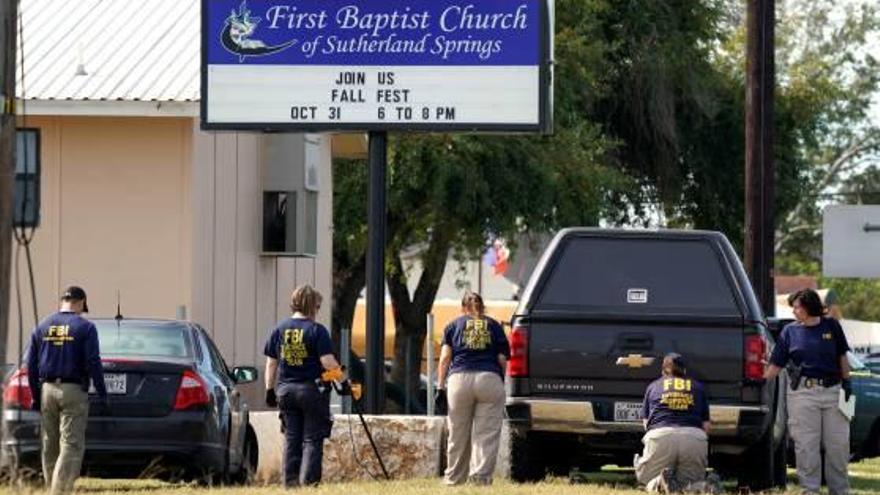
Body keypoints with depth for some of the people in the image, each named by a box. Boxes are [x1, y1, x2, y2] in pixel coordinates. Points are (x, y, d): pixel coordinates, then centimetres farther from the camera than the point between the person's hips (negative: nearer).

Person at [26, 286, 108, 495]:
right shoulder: (85, 327, -5)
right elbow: (93, 363, -11)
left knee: (50, 446, 12)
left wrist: (35, 396, 14)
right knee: (71, 445, -6)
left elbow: (32, 365, 8)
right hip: (73, 391, -5)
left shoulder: (42, 327, 9)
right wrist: (102, 394, -6)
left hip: (47, 390, 5)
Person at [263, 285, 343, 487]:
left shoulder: (279, 329, 5)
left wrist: (270, 390, 13)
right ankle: (308, 481, -8)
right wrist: (341, 375, 1)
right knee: (312, 440, 0)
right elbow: (328, 362, -16)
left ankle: (289, 482, 8)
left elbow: (271, 363, 7)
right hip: (311, 390, -4)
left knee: (291, 439, 10)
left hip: (285, 390, 5)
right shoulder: (317, 330, -10)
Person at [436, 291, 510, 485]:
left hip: (459, 378, 1)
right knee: (487, 434, -2)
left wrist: (440, 387, 6)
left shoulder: (454, 325, 17)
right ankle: (481, 476, -12)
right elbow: (502, 359, 8)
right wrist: (501, 381, 17)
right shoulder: (494, 326, 18)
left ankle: (454, 478, 14)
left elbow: (445, 357, 7)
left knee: (458, 435, 8)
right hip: (490, 379, -1)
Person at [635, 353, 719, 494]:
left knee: (651, 483, 11)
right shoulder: (698, 387, 25)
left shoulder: (653, 386, 24)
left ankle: (661, 483, -27)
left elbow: (646, 422, 25)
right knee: (687, 483, 13)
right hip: (695, 438, 1)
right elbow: (706, 425, 19)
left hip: (660, 436, -1)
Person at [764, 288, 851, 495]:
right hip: (803, 392, -1)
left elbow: (842, 357, 14)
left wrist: (846, 381, 6)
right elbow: (776, 364, 5)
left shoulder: (831, 326, 7)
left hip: (833, 391, 1)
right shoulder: (790, 331, 5)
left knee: (838, 443, 4)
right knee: (806, 444, -1)